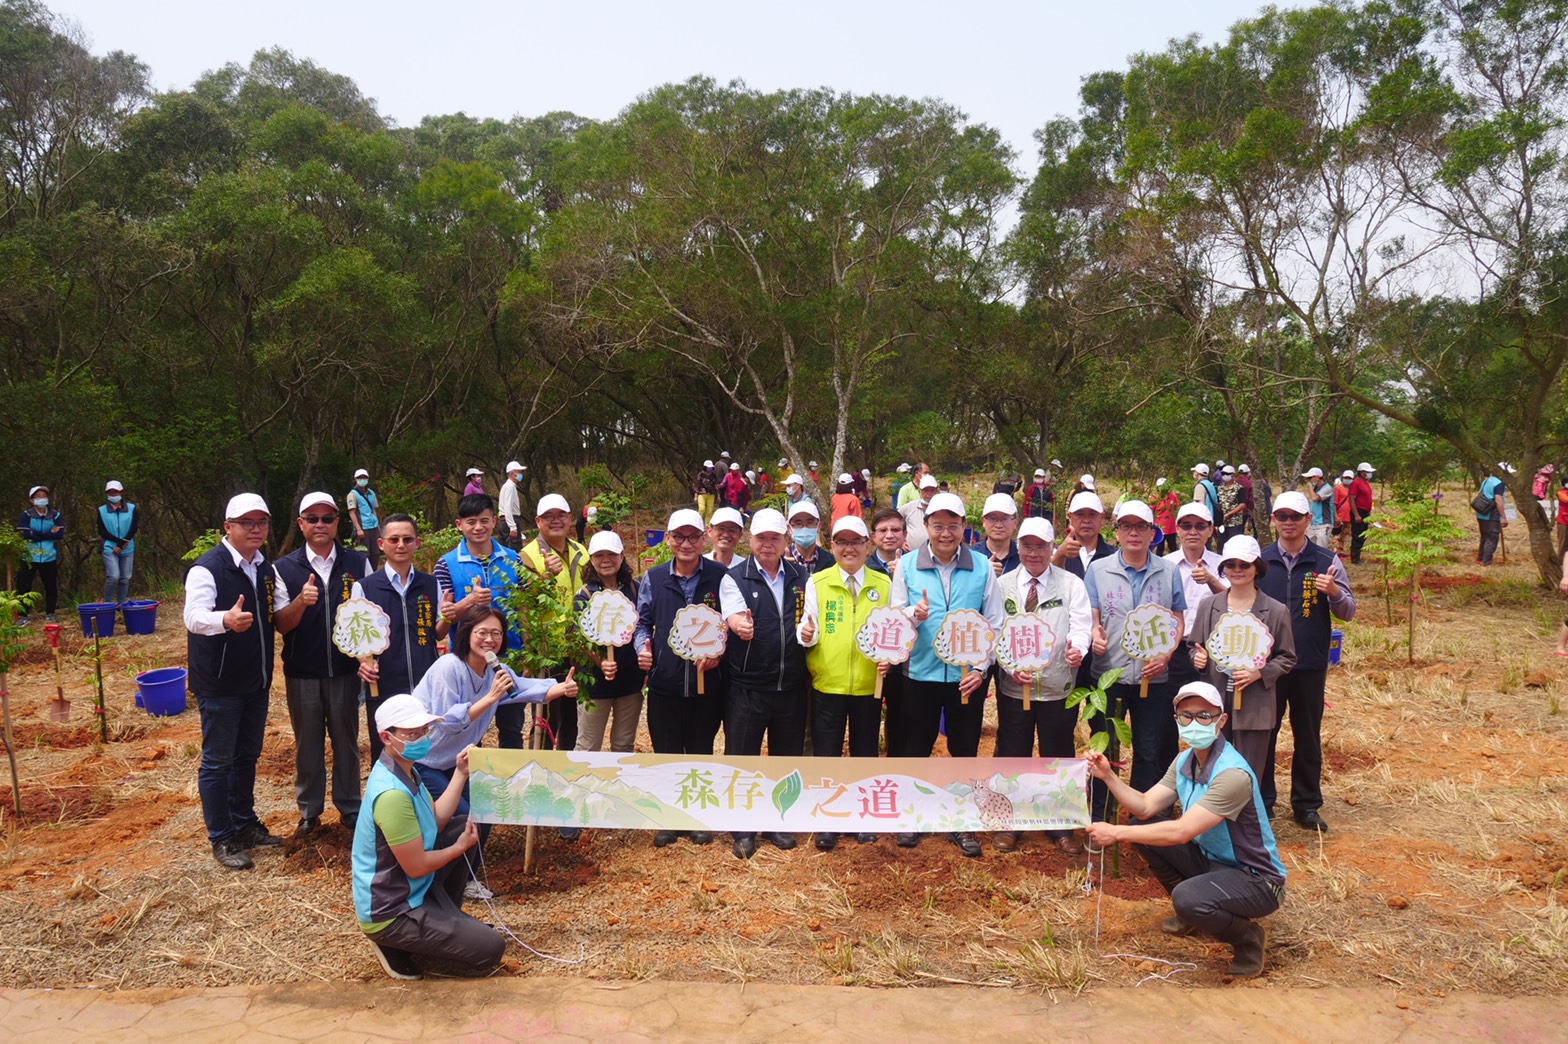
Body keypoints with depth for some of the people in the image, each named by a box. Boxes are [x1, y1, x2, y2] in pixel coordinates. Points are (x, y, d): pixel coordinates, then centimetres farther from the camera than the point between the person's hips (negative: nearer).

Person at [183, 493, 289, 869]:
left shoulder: (266, 569, 7)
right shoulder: (207, 569, -16)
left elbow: (281, 616, 18)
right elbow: (194, 617, -32)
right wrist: (226, 620, -53)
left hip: (256, 681, 7)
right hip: (219, 684, -7)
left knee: (247, 756, 19)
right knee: (217, 761, 4)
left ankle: (245, 823, 33)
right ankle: (221, 839, 15)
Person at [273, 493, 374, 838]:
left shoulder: (358, 563, -2)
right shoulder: (284, 568, -4)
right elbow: (282, 625, -8)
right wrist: (301, 600, -27)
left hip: (345, 669, 0)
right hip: (302, 673, 0)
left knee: (346, 740, 12)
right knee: (307, 744, 13)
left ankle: (349, 807, 27)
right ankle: (309, 811, 28)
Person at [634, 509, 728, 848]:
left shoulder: (719, 576, -4)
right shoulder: (653, 578, 1)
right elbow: (642, 622, 11)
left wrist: (718, 652, -11)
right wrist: (642, 647, -7)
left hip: (707, 680, -1)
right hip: (664, 680, 1)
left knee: (701, 750, 13)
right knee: (666, 752, 10)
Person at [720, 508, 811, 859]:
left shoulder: (802, 578, 6)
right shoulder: (734, 578, -4)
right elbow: (735, 617, -21)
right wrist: (740, 625, -43)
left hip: (791, 686, 3)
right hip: (747, 686, -3)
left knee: (787, 757, 12)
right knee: (742, 757, 4)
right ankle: (743, 830, 19)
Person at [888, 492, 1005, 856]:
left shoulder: (982, 567, -1)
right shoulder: (907, 566, -1)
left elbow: (994, 624, 1)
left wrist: (981, 667, -9)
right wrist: (914, 615, -21)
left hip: (967, 675, 0)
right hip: (921, 673, 0)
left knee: (965, 751, 9)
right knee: (915, 748, 9)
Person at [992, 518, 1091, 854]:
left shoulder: (1071, 584, 3)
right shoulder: (1003, 585, 4)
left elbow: (1081, 625, -7)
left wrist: (1077, 649, -29)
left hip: (1058, 687, 0)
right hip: (1013, 686, 0)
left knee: (1059, 756, 9)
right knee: (1012, 754, 8)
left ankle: (1060, 826, 25)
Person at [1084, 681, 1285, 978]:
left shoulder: (1232, 774, -28)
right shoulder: (1185, 760, 0)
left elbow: (1181, 832, -31)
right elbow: (1145, 807, -2)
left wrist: (1117, 833, -26)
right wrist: (1108, 776, -14)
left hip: (1256, 879, -8)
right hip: (1210, 859, 8)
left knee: (1187, 898, -35)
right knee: (1143, 831, -1)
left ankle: (1247, 937, -2)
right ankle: (1190, 913, 17)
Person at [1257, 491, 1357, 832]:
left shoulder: (1327, 561, 2)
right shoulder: (1259, 560, 3)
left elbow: (1349, 612, 3)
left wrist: (1335, 593, -18)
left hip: (1310, 665, 0)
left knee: (1308, 737, 9)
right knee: (1263, 734, 7)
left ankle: (1306, 804, 21)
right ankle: (1261, 801, 19)